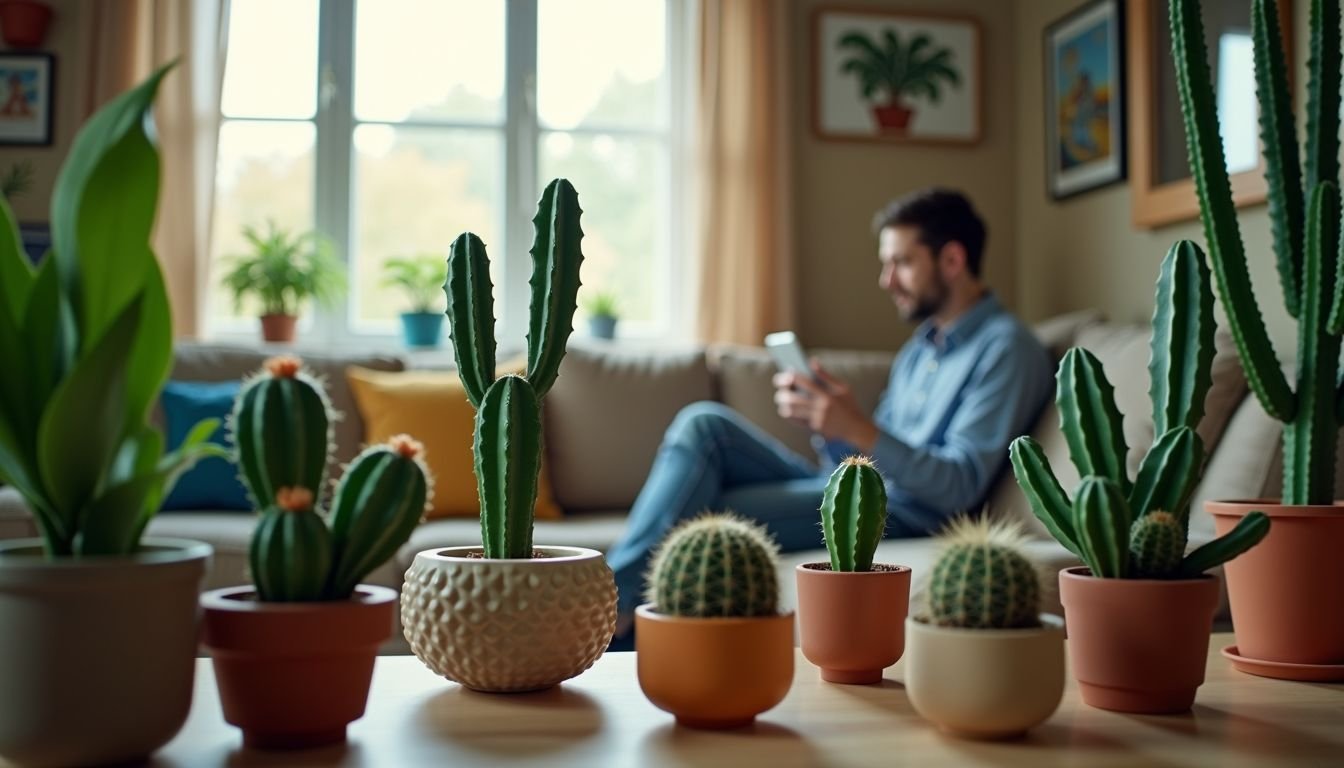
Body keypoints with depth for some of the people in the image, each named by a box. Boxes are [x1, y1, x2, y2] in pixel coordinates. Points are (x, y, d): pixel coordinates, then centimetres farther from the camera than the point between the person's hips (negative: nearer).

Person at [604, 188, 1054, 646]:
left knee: (693, 517, -22)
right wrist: (822, 420, -3)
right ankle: (614, 598, -19)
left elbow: (962, 485, -16)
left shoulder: (1006, 348, -5)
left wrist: (860, 429, -27)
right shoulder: (921, 346, 22)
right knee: (703, 423, -11)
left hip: (902, 514, -8)